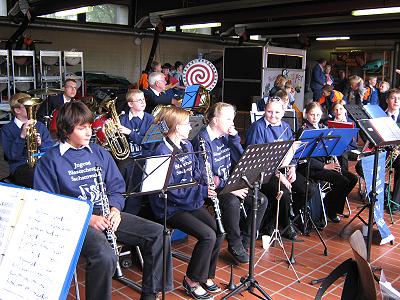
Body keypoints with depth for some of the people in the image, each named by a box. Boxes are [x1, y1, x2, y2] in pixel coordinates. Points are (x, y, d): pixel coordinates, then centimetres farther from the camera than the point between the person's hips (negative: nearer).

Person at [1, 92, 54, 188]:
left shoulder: (40, 126, 16)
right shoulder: (7, 129, 5)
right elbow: (11, 156, -8)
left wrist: (41, 144, -9)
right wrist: (22, 136, -18)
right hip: (20, 167, -4)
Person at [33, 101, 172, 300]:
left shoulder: (100, 153, 14)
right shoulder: (50, 161, -1)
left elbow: (116, 187, 16)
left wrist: (115, 209, -7)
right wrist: (88, 218, -18)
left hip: (106, 214, 6)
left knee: (157, 233, -9)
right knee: (105, 256, -36)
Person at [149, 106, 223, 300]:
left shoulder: (187, 146, 8)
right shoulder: (163, 152, -18)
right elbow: (171, 191, -21)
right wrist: (202, 191, -24)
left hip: (191, 202, 8)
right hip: (171, 208, -7)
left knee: (219, 231, -9)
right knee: (208, 235, -21)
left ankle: (206, 275, 11)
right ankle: (192, 280, 0)